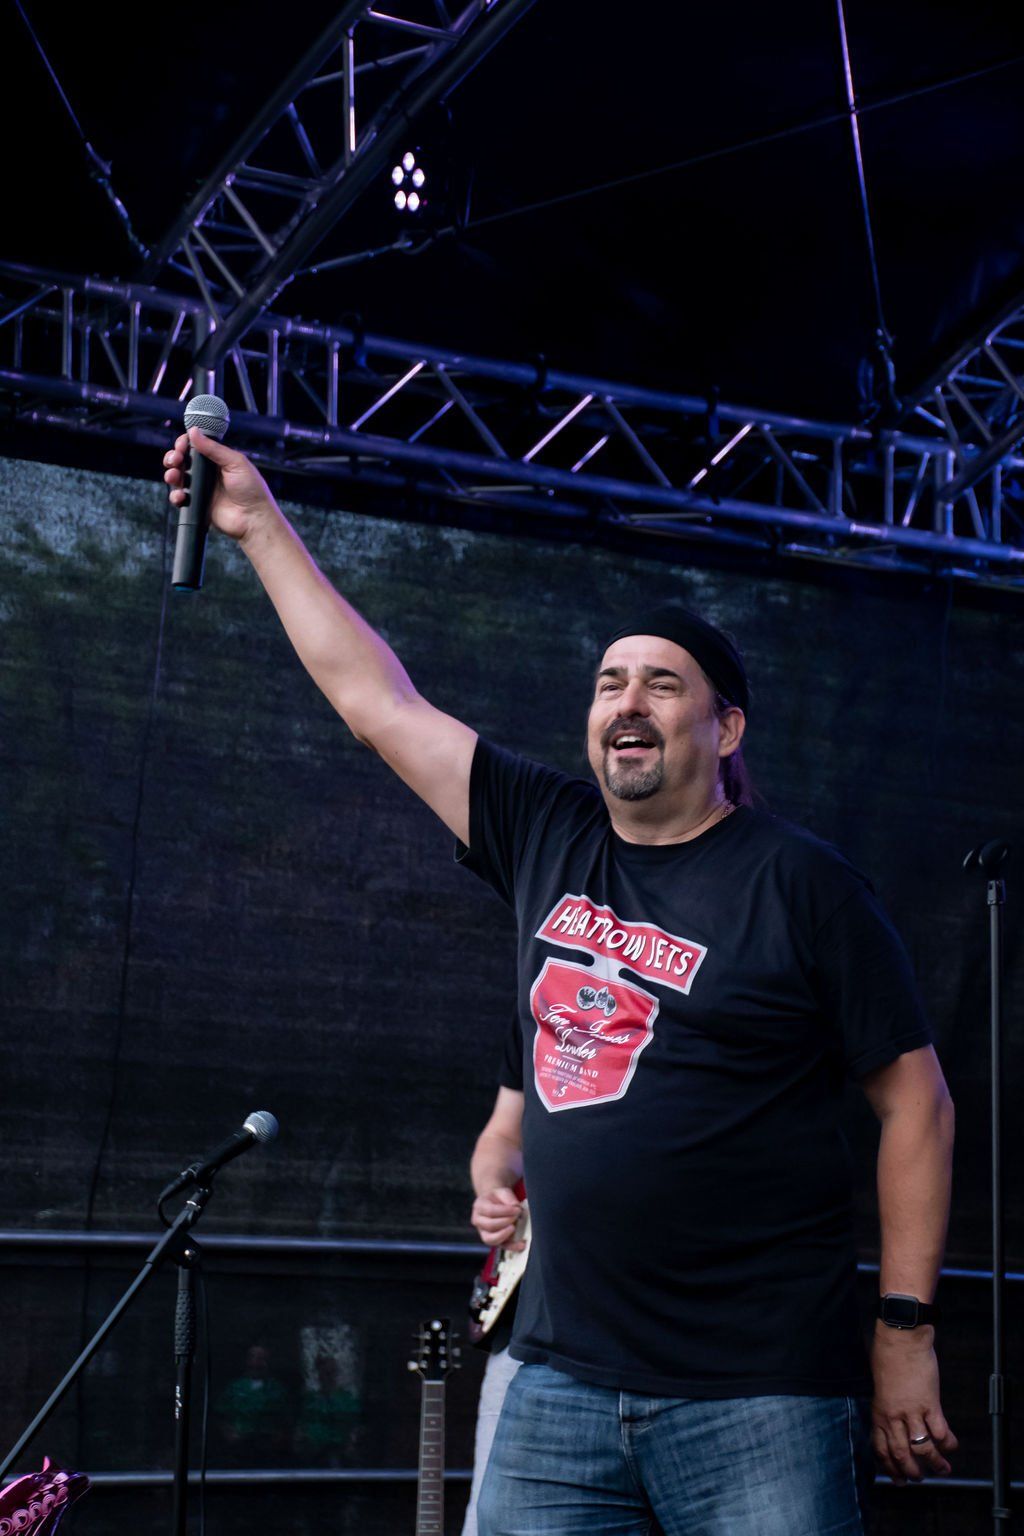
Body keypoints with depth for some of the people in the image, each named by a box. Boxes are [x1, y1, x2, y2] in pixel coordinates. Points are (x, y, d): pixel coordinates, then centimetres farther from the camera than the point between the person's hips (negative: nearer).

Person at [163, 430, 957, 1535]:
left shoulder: (800, 884, -3)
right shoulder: (546, 839, 10)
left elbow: (915, 1100, -1)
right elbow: (377, 700, 16)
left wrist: (905, 1328, -5)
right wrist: (261, 523, 18)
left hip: (753, 1395, -4)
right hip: (563, 1377, 5)